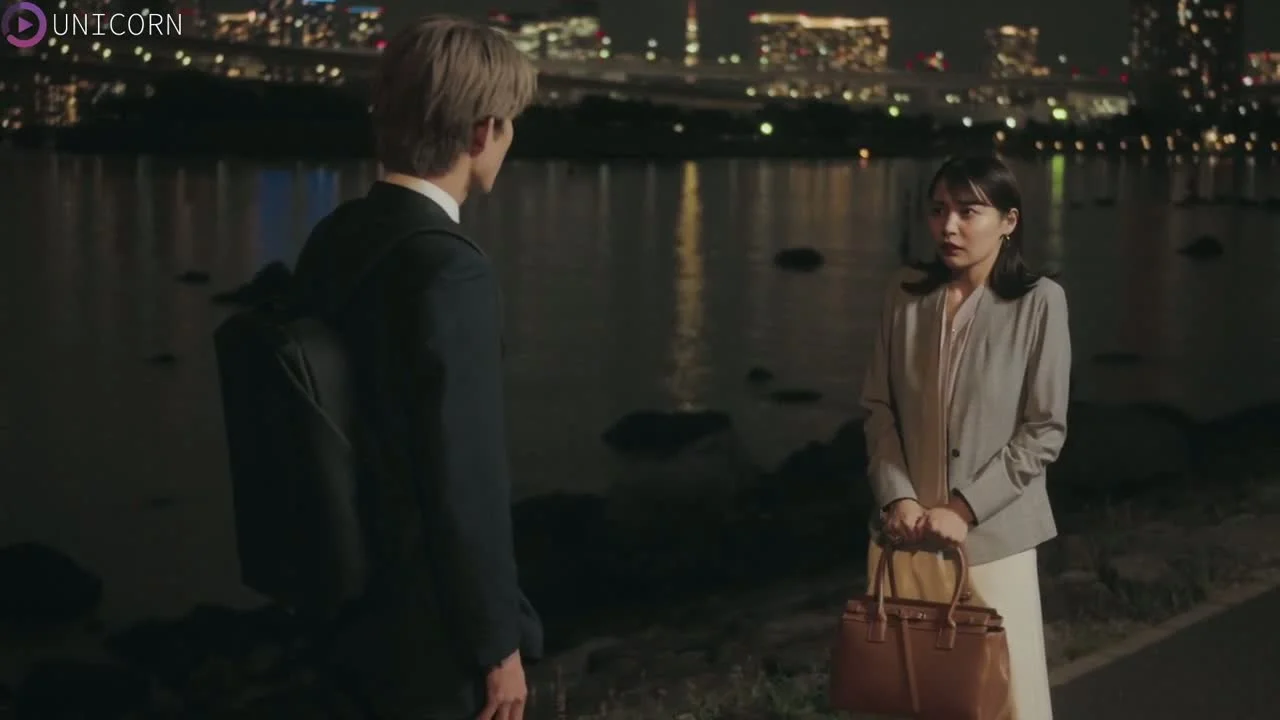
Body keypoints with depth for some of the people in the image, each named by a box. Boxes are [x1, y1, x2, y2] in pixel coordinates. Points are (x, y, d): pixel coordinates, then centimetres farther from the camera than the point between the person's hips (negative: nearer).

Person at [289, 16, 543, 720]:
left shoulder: (334, 239, 2)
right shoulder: (449, 271, -25)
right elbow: (464, 477, -24)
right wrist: (497, 644, -14)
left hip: (355, 599, 8)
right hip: (429, 627, -8)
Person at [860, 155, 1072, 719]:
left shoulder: (1039, 301, -9)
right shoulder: (908, 294, 2)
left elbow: (1044, 431, -9)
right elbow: (879, 406, 6)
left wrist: (964, 509, -13)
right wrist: (897, 497, -7)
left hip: (992, 537, -3)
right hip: (906, 533, 3)